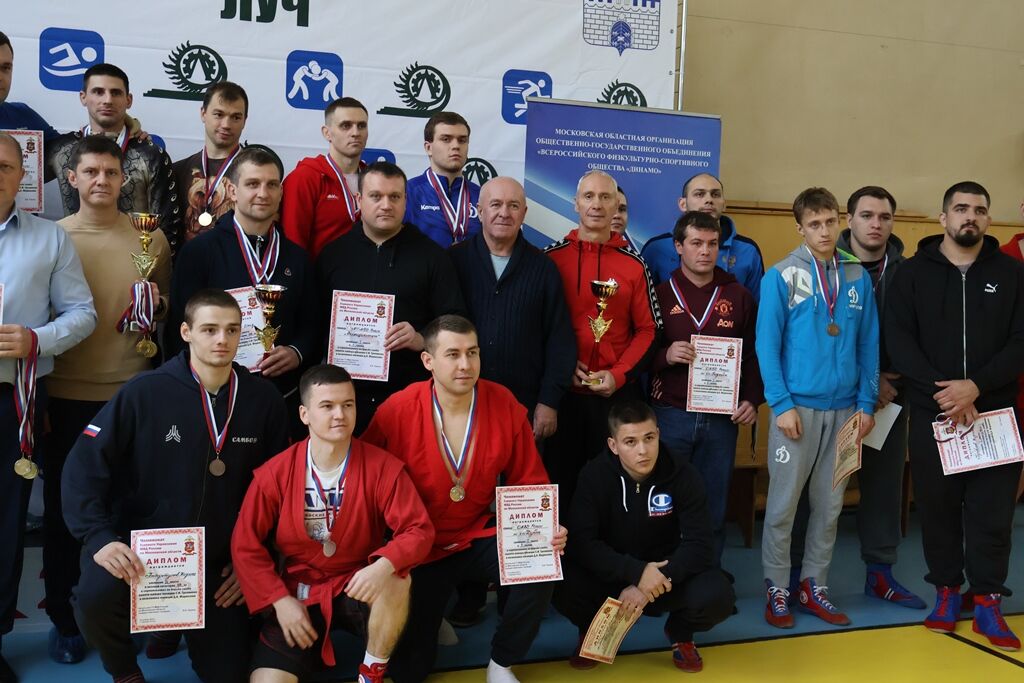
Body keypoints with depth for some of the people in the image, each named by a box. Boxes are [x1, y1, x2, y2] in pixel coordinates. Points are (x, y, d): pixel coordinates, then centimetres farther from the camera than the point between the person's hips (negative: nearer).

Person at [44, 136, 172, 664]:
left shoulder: (151, 239, 4)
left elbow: (169, 308, 14)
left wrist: (156, 306, -10)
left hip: (132, 392, 0)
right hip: (66, 394, 0)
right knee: (63, 506, 6)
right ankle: (64, 617, 20)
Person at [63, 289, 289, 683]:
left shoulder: (264, 399, -4)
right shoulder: (144, 392, -14)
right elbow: (84, 467, -12)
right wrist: (100, 538, -24)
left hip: (218, 559, 3)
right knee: (96, 597, -34)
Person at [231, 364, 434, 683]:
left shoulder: (382, 466, -12)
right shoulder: (275, 473, -10)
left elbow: (419, 529, -14)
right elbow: (246, 544, -3)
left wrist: (385, 565, -34)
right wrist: (279, 600, -11)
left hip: (359, 586, 0)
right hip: (297, 593, 0)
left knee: (397, 581, -33)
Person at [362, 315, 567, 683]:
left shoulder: (504, 405, -13)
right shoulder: (397, 411, -19)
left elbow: (529, 484, -3)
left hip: (478, 537, 2)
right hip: (418, 547, -1)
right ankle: (429, 612, 36)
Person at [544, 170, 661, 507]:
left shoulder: (634, 264, 5)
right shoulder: (551, 257, 2)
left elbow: (648, 330, 5)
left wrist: (618, 375, -7)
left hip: (618, 394, 1)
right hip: (561, 392, -1)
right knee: (559, 480, 6)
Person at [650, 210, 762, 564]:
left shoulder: (738, 296, 8)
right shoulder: (660, 294, 3)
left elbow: (753, 353, 10)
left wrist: (752, 399, -1)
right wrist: (665, 356, -16)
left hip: (722, 418, 2)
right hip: (670, 415, -1)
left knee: (714, 506, 8)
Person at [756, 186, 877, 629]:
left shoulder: (858, 277, 7)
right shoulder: (781, 276, -6)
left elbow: (868, 345, 9)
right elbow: (767, 344, -8)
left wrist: (866, 404, 3)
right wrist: (781, 404, -14)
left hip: (844, 409, 4)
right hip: (797, 407, -4)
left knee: (829, 506, 11)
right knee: (783, 505, 3)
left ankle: (814, 587, 24)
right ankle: (777, 591, 15)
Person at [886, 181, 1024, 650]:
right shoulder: (913, 273, 3)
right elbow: (897, 339, -5)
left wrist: (975, 386, -17)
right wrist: (942, 391, -16)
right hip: (932, 413, 0)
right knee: (937, 505, 7)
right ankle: (947, 590, 22)